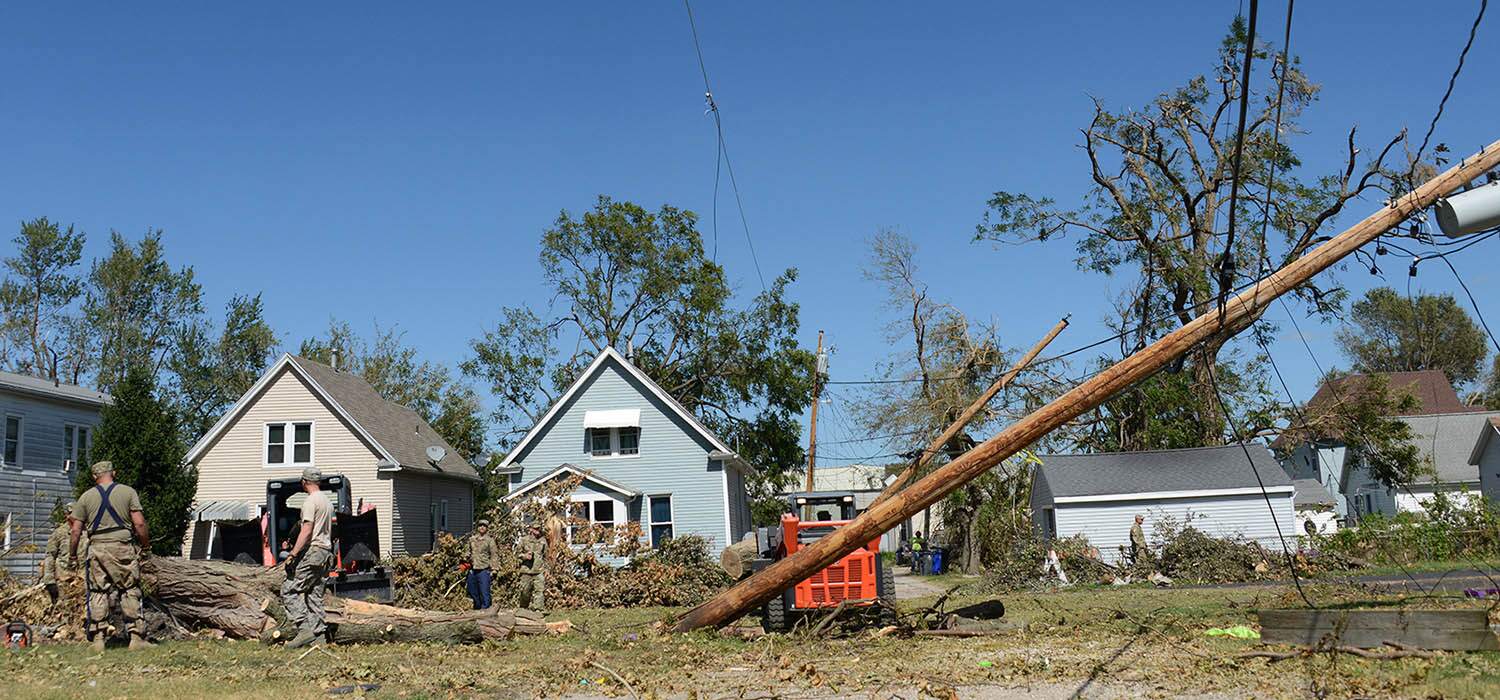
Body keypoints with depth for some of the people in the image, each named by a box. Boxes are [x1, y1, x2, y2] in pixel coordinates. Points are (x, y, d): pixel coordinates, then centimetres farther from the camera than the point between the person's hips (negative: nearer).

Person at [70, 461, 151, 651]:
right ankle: (137, 638, 1)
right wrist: (146, 546, 6)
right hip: (123, 546, -1)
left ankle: (98, 639, 7)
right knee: (130, 592, 3)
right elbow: (139, 523, -5)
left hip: (98, 548, 2)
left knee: (98, 593, 8)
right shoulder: (128, 492, 2)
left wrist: (72, 554, 16)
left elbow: (75, 530, 6)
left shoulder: (86, 497, 7)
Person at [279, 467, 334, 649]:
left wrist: (293, 554, -20)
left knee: (289, 590, -6)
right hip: (326, 552, 9)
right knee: (315, 596, 11)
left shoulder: (311, 501, -10)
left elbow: (307, 531, -19)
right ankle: (319, 635, 8)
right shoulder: (328, 501, 18)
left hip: (312, 551, -9)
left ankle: (305, 629, -14)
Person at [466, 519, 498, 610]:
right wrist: (467, 561, 12)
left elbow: (494, 555, -4)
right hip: (472, 570, 5)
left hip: (484, 570, -5)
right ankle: (477, 608, 30)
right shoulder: (472, 539, 11)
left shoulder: (490, 540, -2)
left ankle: (485, 608, 0)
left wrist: (493, 568, -9)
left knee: (484, 592, -6)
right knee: (472, 591, 14)